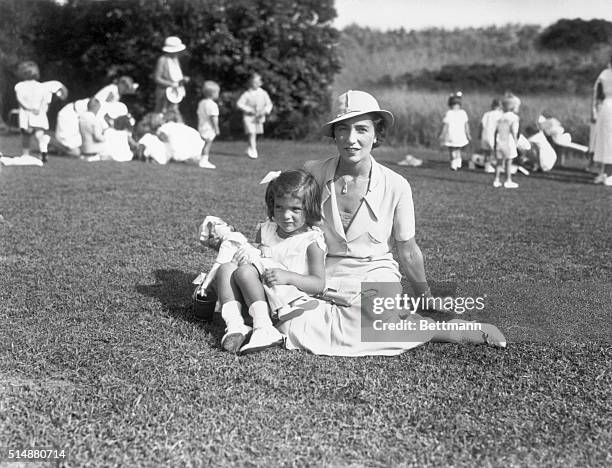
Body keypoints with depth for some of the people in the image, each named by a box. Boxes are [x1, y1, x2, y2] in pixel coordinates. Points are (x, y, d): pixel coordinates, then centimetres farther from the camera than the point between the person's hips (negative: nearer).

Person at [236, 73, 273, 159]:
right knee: (251, 133, -16)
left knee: (255, 134, 13)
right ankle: (253, 150, -15)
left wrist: (265, 111, -14)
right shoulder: (247, 94, -9)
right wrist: (249, 110, -18)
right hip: (248, 116, -4)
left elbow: (269, 104, 6)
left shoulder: (263, 93, 0)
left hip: (259, 117, 4)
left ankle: (250, 149, 34)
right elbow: (239, 104, -10)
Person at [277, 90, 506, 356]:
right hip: (322, 281, 2)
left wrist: (428, 302, 10)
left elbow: (408, 252, 3)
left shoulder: (396, 186, -10)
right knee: (289, 325, -25)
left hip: (375, 278, -1)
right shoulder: (312, 173, -7)